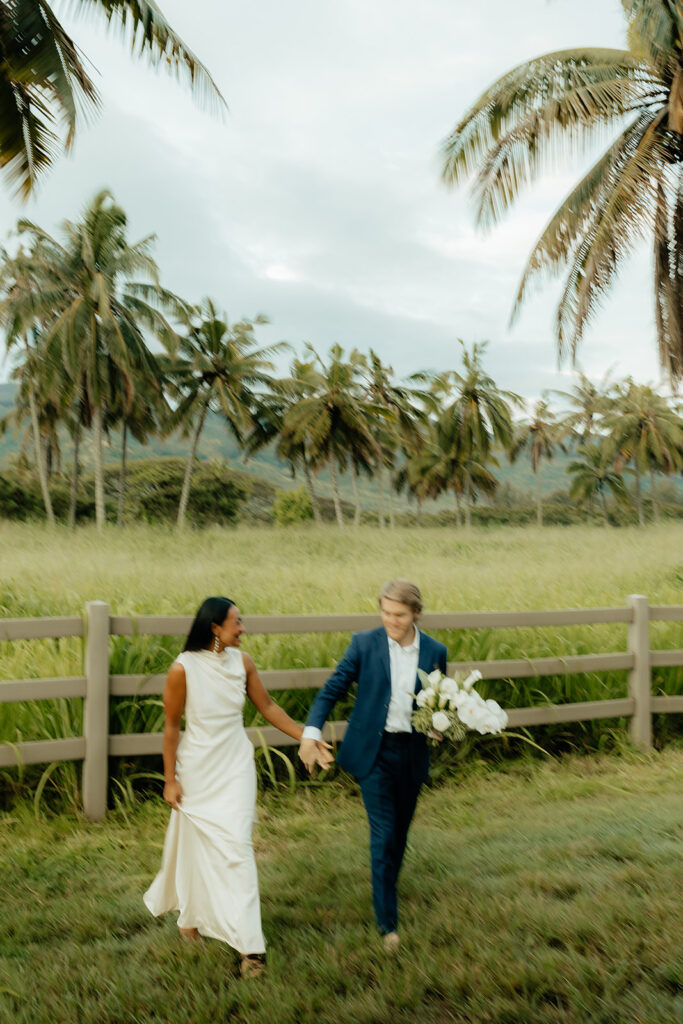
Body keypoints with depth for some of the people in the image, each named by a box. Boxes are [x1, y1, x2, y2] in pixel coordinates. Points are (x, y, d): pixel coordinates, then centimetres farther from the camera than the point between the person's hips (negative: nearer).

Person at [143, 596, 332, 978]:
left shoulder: (242, 661, -6)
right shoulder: (183, 669, -18)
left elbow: (268, 706, 5)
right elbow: (172, 727, -9)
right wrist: (170, 779, -5)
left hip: (236, 765, 2)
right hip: (198, 768, -2)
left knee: (237, 846, -3)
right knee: (195, 844, 14)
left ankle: (249, 942, 2)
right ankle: (192, 915, 41)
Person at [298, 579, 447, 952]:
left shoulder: (434, 652, 1)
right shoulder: (365, 644, -6)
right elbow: (332, 689, -4)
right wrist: (311, 732, -15)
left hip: (412, 752, 3)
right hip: (374, 752, -3)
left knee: (399, 831, 15)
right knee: (383, 833, -7)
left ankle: (386, 889, 41)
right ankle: (387, 921, 0)